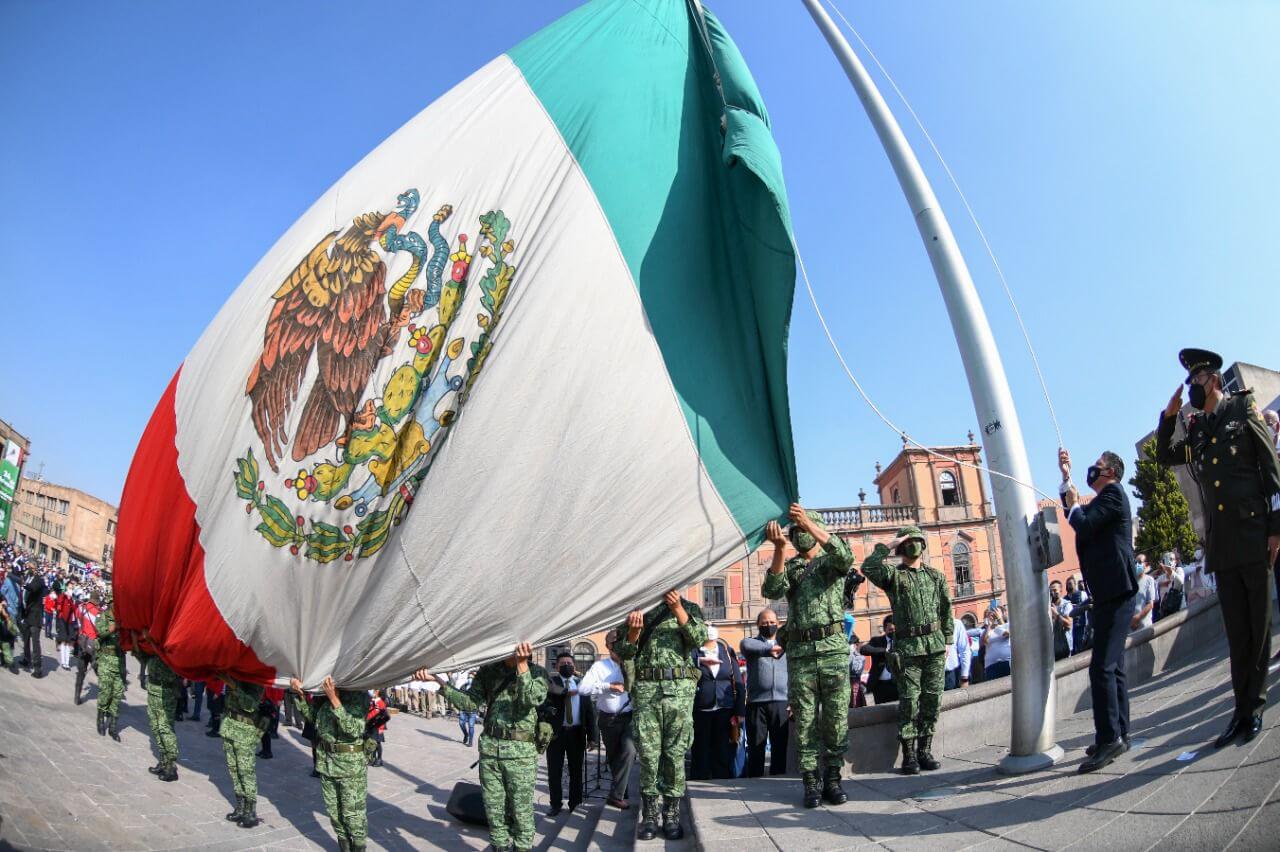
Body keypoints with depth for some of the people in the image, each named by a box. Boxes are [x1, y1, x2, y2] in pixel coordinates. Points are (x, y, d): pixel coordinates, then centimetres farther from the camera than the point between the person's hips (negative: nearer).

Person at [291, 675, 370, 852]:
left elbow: (353, 730, -25)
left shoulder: (360, 695, -14)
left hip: (352, 766, -6)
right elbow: (312, 715, 16)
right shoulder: (326, 693, 2)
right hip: (326, 763, 6)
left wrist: (334, 699, -32)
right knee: (334, 812, 16)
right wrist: (299, 694, -2)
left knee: (354, 815, 3)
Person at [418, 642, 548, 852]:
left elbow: (531, 700, -20)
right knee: (494, 808, 11)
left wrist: (522, 664, -29)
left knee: (521, 810, 1)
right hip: (489, 746, 4)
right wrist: (440, 681, -7)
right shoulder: (488, 671, 9)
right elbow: (470, 702, 4)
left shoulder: (537, 672, -3)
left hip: (521, 750, -4)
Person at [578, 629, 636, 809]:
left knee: (629, 750, -21)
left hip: (629, 717, 0)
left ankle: (616, 795, -12)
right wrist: (608, 686, -23)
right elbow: (582, 688, -16)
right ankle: (624, 791, 35)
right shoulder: (600, 666, -4)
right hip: (609, 718, 0)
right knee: (613, 757, 13)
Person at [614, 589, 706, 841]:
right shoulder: (638, 609, 13)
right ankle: (649, 815, 9)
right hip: (645, 688, 1)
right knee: (648, 754, 0)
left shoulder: (689, 608, 11)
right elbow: (623, 651, 9)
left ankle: (672, 815, 11)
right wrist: (634, 631, -12)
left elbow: (699, 638, -6)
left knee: (675, 753, 1)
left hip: (679, 688, -1)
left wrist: (678, 609, -17)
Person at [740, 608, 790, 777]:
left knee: (780, 747, 5)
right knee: (756, 747, 1)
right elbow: (746, 645, -16)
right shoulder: (751, 641, 10)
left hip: (781, 702, 2)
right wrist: (769, 649, -22)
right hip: (756, 702, -2)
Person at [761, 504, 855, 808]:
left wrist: (809, 523, -27)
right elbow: (771, 591, -6)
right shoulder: (788, 567, 16)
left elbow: (846, 556, -16)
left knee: (837, 718, 1)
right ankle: (811, 782, 7)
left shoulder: (831, 561, 10)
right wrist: (779, 548, -19)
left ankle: (832, 779, 11)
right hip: (799, 651, 1)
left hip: (833, 647, -1)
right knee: (805, 720, 1)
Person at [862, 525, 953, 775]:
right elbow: (868, 567, -19)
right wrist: (888, 546, -12)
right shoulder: (893, 575, 2)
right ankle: (909, 755, 3)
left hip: (935, 645, 4)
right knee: (909, 701, -3)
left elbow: (947, 610, 14)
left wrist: (946, 640, 8)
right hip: (908, 647, -4)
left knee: (932, 700, 6)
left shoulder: (936, 575, 13)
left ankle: (925, 752, 16)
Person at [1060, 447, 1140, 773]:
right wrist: (1066, 479, 15)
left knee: (1102, 666, -15)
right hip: (1108, 593, 11)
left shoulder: (1113, 493, -7)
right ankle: (1119, 734, 20)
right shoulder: (1101, 500, 23)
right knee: (1113, 666, 13)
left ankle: (1109, 737, -14)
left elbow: (1084, 525, -17)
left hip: (1116, 592, -11)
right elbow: (1078, 518, 20)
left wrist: (1073, 505, 2)